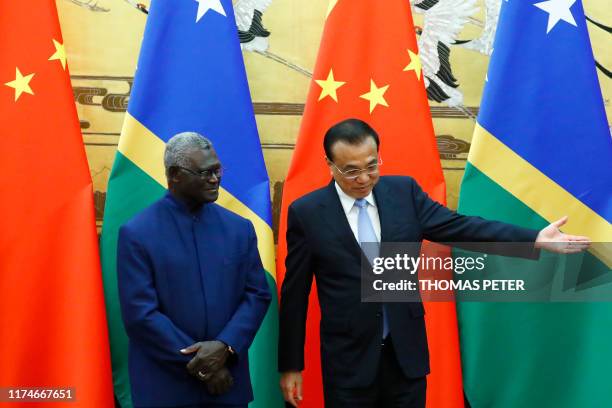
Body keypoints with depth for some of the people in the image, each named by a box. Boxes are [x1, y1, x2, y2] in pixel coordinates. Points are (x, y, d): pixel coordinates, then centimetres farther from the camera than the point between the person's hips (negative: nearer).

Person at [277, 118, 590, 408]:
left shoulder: (404, 191, 0)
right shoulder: (306, 212, -8)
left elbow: (458, 227, -2)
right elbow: (295, 294, -3)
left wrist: (535, 239, -12)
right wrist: (290, 365, -1)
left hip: (407, 352, 3)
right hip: (348, 359, -2)